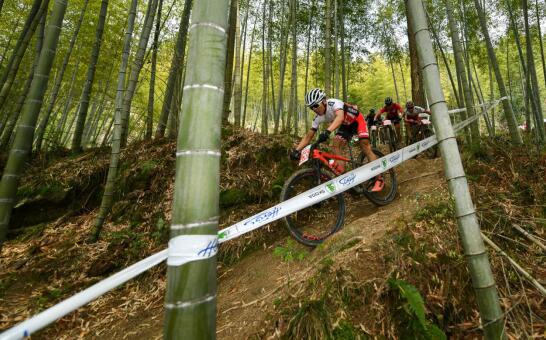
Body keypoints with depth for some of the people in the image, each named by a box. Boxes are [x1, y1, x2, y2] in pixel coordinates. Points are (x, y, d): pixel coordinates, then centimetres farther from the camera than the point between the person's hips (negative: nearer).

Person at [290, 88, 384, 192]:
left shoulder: (334, 103, -35)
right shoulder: (318, 118, -16)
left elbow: (340, 117, -57)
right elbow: (309, 136, -14)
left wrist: (327, 131, -74)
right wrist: (296, 150, -28)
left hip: (357, 120, -6)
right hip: (346, 125, 6)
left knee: (365, 146, -19)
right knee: (336, 145, -15)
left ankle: (379, 179, -13)